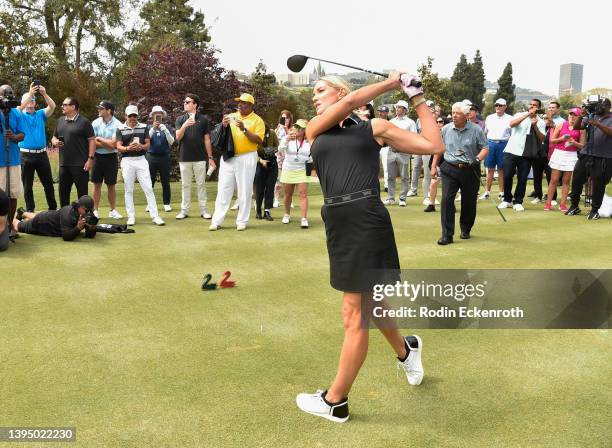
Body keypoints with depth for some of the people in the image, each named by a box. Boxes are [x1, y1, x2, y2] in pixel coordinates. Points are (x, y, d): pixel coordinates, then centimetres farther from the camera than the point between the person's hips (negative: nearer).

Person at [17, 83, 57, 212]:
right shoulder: (21, 115, 2)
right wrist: (30, 93, -26)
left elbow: (52, 106, -8)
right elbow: (19, 108, -20)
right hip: (26, 155, -2)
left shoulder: (40, 114, 8)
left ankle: (53, 208, 19)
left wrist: (44, 93, -23)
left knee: (48, 183, 9)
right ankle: (30, 211, 13)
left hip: (42, 154, 2)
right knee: (27, 185, 5)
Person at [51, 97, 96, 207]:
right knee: (63, 192, 11)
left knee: (82, 192, 0)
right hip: (64, 164, 6)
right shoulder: (60, 121, 14)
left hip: (80, 165, -6)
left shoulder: (84, 122, -5)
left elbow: (92, 140, -7)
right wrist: (54, 141, -1)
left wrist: (90, 158, -15)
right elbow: (54, 137, 24)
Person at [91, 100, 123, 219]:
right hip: (97, 157, 2)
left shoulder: (117, 125, -9)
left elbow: (114, 144, -17)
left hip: (111, 157, -2)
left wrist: (99, 139, -8)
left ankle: (113, 210, 16)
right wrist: (108, 144, -13)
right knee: (97, 184, 6)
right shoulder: (95, 123, 0)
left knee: (111, 185, 6)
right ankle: (95, 210, 13)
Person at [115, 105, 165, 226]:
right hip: (127, 160, -1)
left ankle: (155, 216, -2)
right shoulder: (120, 129, 3)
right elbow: (119, 147, -3)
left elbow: (148, 144, 5)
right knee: (128, 190, 4)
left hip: (141, 159, 1)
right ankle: (131, 216, 11)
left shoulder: (144, 127, 8)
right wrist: (128, 148, -24)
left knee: (148, 188, -3)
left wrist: (141, 147, -17)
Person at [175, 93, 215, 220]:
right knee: (185, 185, 7)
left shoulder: (203, 119, 2)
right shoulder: (180, 119, 6)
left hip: (200, 158, -1)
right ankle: (184, 210, 13)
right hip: (184, 158, 1)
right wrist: (184, 126, -24)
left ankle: (203, 209, 9)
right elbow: (178, 137, -5)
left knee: (201, 184, 4)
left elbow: (207, 139, 4)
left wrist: (210, 157, 1)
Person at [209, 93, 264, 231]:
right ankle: (217, 221, 5)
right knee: (223, 189, 2)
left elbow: (259, 140, -10)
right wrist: (224, 125, -7)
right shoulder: (231, 116, 12)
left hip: (247, 158, -3)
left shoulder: (257, 120, 0)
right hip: (228, 157, 4)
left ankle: (242, 221, 9)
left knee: (244, 191, 1)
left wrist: (244, 129, -18)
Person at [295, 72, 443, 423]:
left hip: (366, 219, -6)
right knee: (368, 302, 22)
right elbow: (351, 102, -1)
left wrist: (417, 98, 8)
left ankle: (335, 401, 15)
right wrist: (389, 83, 10)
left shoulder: (374, 128, 6)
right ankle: (406, 349, 51)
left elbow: (435, 146, 5)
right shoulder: (314, 129, 16)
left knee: (355, 313, 1)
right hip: (336, 223, 6)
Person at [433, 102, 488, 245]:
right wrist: (434, 164, 16)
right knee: (447, 199, -12)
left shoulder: (476, 130, -3)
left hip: (470, 170, -1)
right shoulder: (446, 129, 5)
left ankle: (465, 230, 30)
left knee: (469, 201, 9)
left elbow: (485, 148, -1)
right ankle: (447, 234, -8)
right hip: (449, 169, 1)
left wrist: (477, 159, -19)